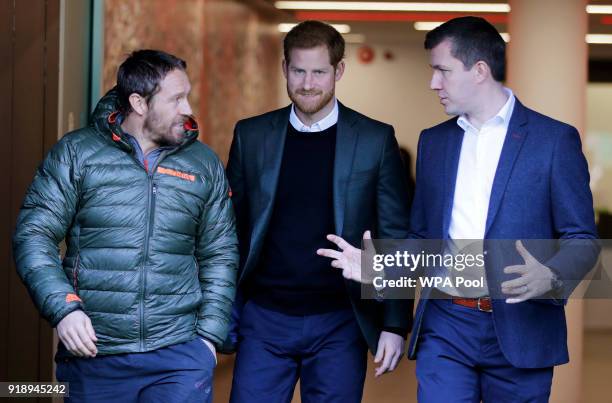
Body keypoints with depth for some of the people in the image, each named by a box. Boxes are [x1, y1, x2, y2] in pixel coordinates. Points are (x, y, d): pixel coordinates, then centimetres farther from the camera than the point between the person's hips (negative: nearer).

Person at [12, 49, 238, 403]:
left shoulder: (204, 164, 8)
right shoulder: (76, 153, 1)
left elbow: (219, 256, 12)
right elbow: (34, 234, -2)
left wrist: (210, 335, 5)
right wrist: (63, 307, -15)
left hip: (180, 353, 1)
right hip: (92, 352, -1)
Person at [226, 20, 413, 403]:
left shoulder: (375, 140, -1)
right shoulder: (251, 135, 5)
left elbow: (395, 239, 0)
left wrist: (395, 325, -5)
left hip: (339, 325, -1)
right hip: (264, 319, 2)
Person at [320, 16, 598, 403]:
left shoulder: (554, 139, -2)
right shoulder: (433, 141, 13)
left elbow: (582, 239, -2)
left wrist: (550, 277, -23)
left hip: (519, 329, -3)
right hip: (445, 327, 3)